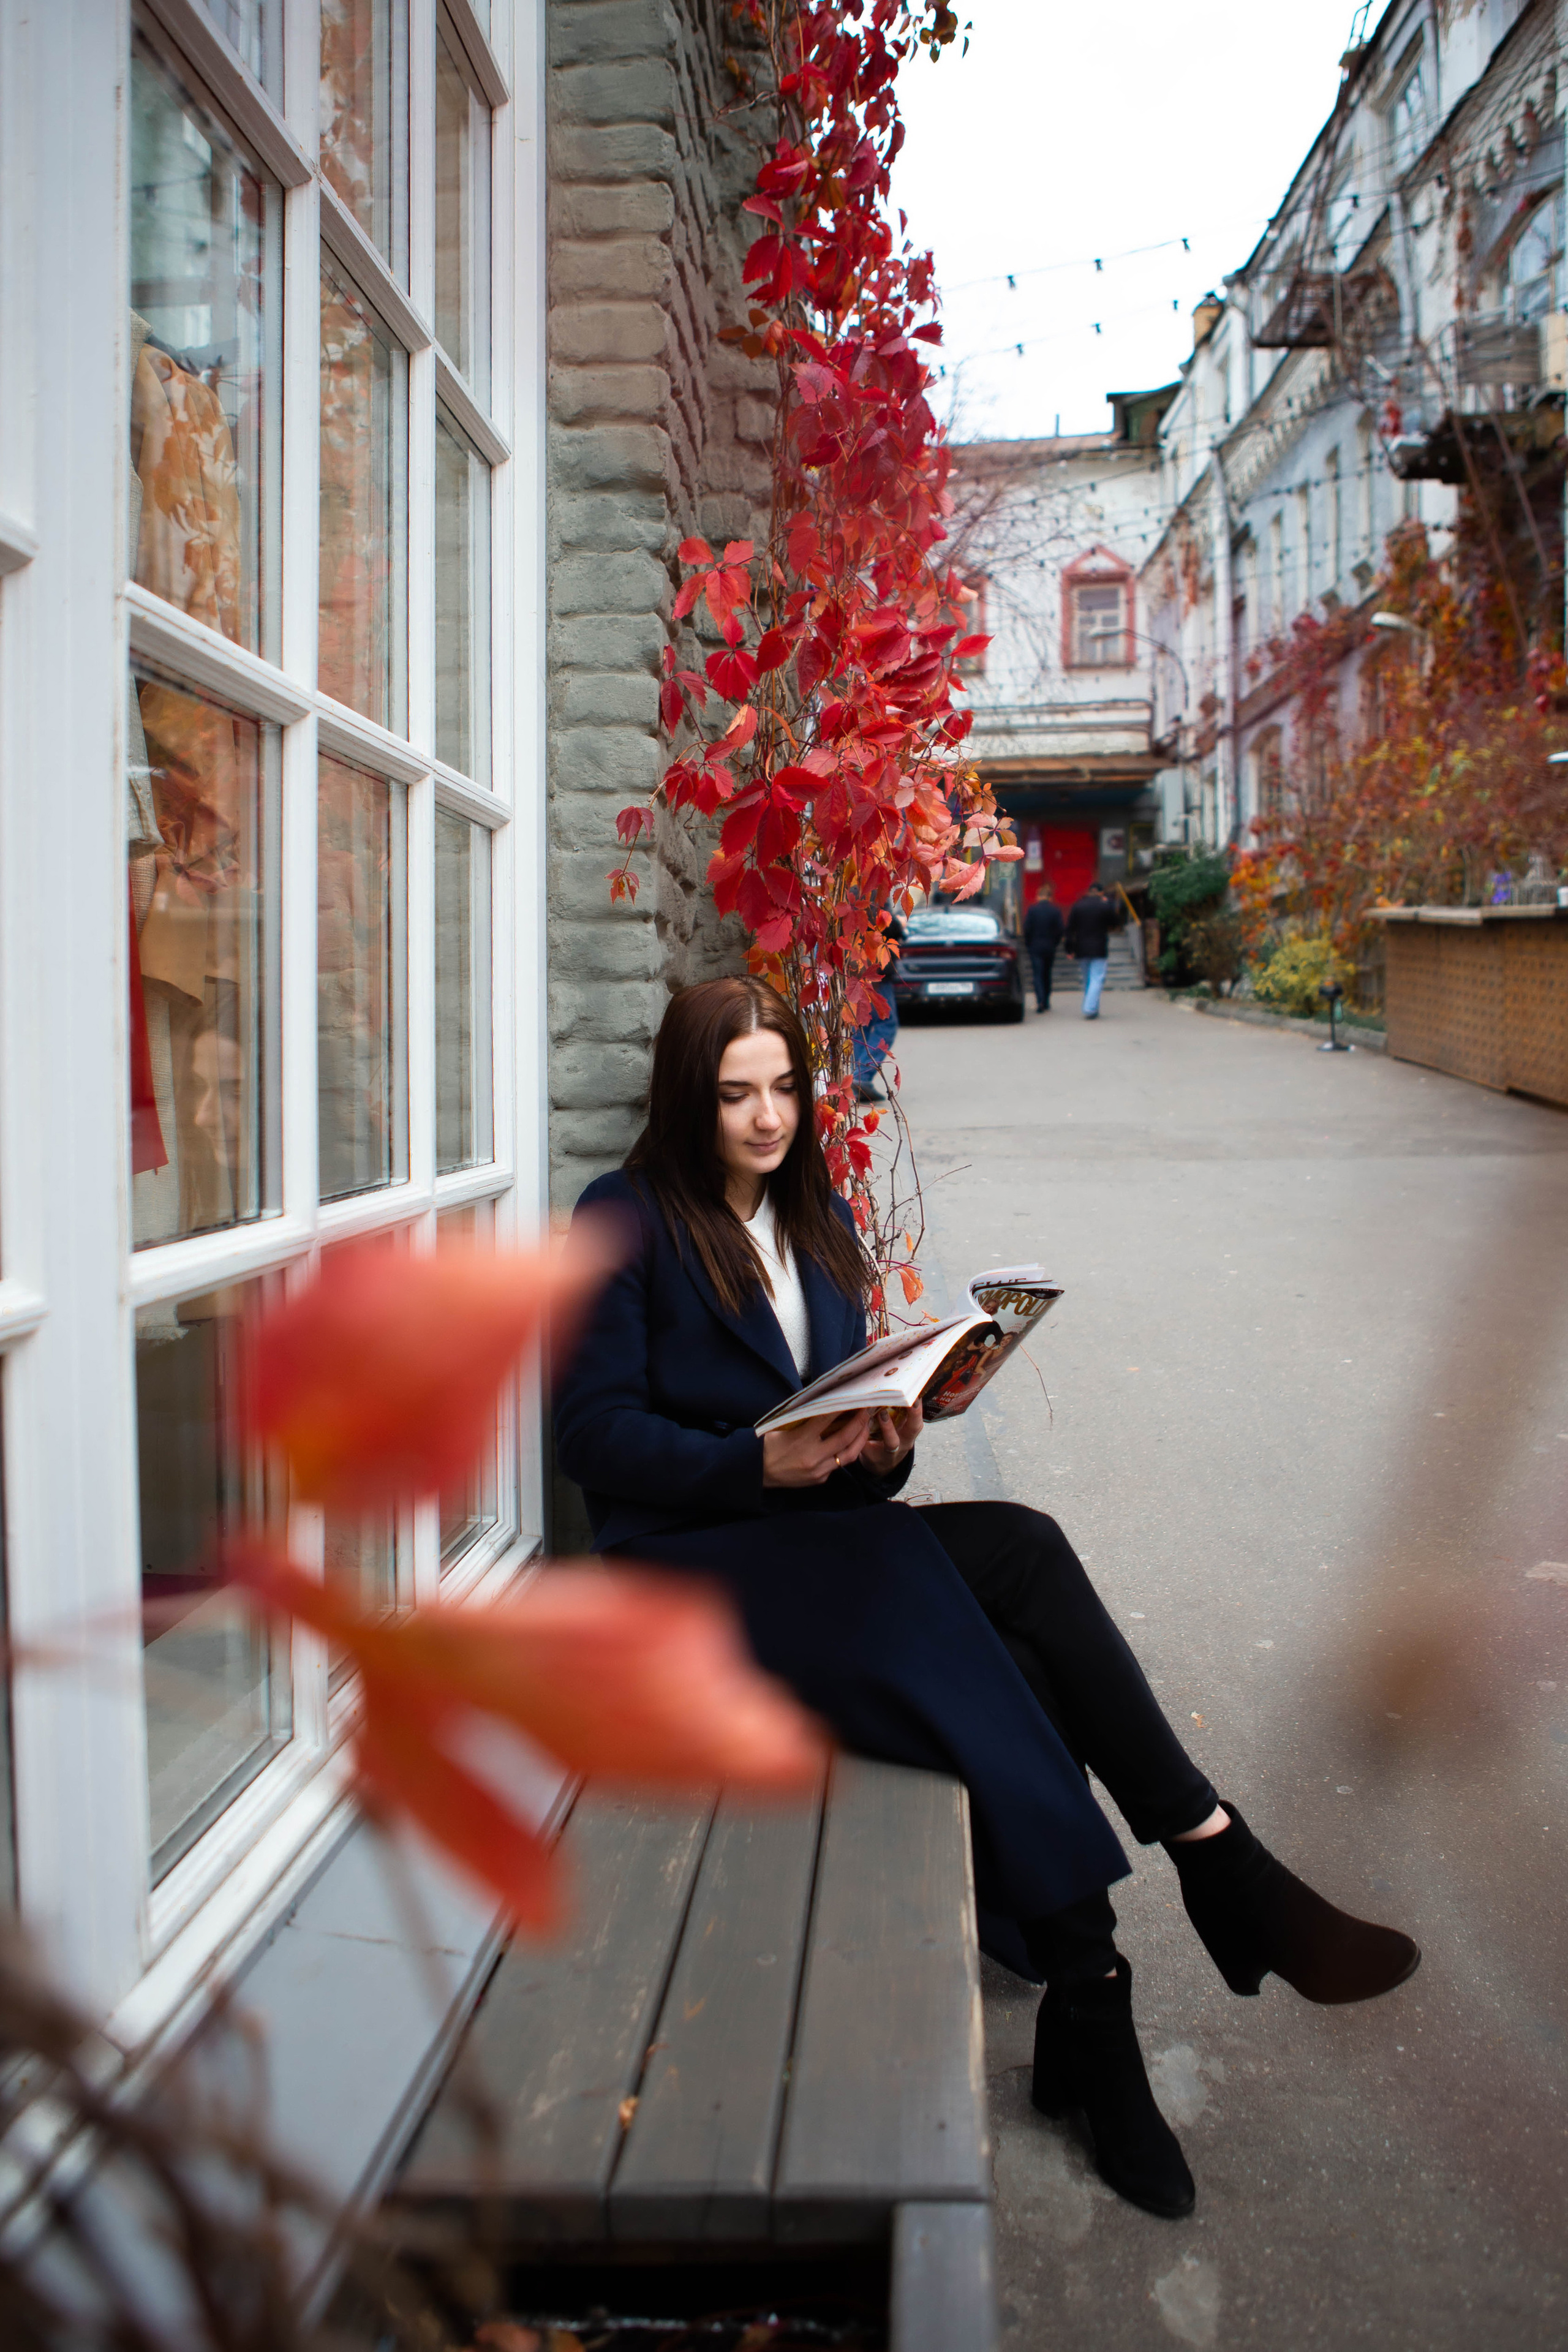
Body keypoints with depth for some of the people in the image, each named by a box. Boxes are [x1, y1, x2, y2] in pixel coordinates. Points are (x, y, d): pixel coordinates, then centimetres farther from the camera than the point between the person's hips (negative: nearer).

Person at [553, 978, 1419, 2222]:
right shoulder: (626, 1220, -3)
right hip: (687, 1559, -6)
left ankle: (1086, 2004, -26)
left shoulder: (820, 1221, 17)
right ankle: (1219, 1864, -22)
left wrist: (884, 1445, -6)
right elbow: (595, 1433, -8)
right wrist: (761, 1463, -21)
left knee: (1017, 1553, -26)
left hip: (820, 1536, 6)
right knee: (1015, 1554, -30)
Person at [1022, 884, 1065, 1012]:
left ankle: (1040, 1001, -21)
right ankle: (1046, 1004, 19)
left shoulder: (1032, 910, -6)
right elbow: (1061, 928, -4)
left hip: (1035, 947, -2)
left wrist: (1028, 944, 5)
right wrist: (1055, 943, 9)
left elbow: (1027, 928, -7)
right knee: (1047, 974, 14)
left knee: (1038, 974, -2)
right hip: (1050, 948, 2)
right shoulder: (1056, 910, -2)